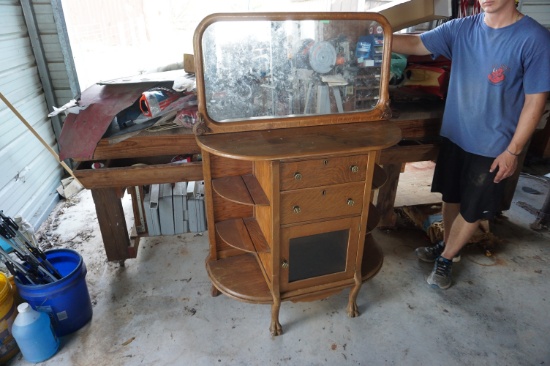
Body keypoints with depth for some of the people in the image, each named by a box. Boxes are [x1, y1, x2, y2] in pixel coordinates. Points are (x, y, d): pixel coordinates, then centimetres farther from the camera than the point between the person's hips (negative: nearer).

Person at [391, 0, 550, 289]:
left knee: (472, 209, 10)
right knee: (451, 197, 19)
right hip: (454, 135, 4)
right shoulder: (460, 29, -3)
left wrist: (513, 150, -12)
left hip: (492, 146, -3)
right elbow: (415, 44, -9)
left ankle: (446, 259, 30)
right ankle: (446, 246, 42)